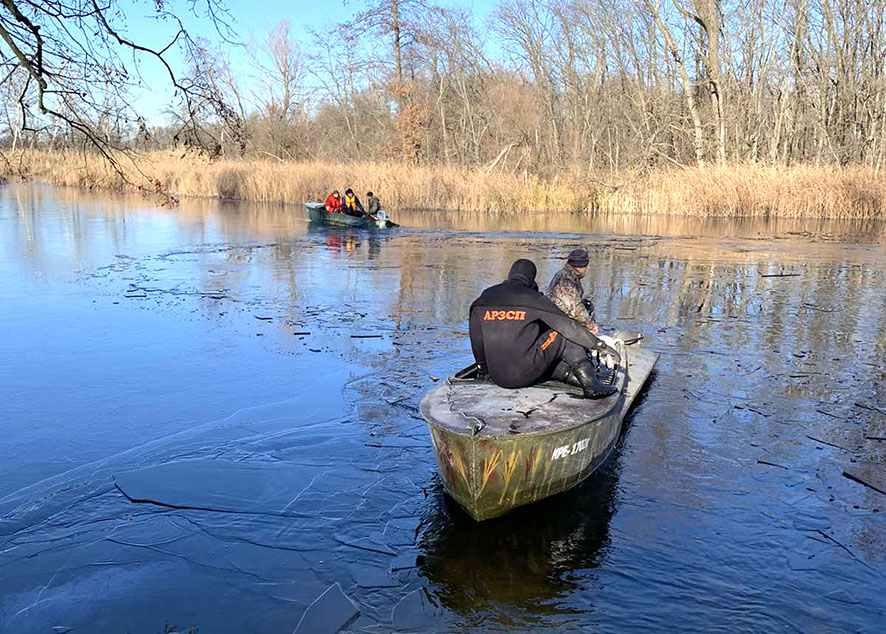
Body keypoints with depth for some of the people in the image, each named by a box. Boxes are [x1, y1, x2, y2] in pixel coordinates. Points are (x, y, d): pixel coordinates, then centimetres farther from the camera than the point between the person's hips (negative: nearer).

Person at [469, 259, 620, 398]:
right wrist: (600, 345, 8)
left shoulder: (485, 298, 9)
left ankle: (581, 379, 13)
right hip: (525, 374, -5)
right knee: (564, 335, 10)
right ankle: (591, 384, 2)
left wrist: (485, 367, 28)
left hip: (497, 377, 5)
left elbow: (476, 339, 13)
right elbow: (567, 325, 1)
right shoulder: (533, 298, -2)